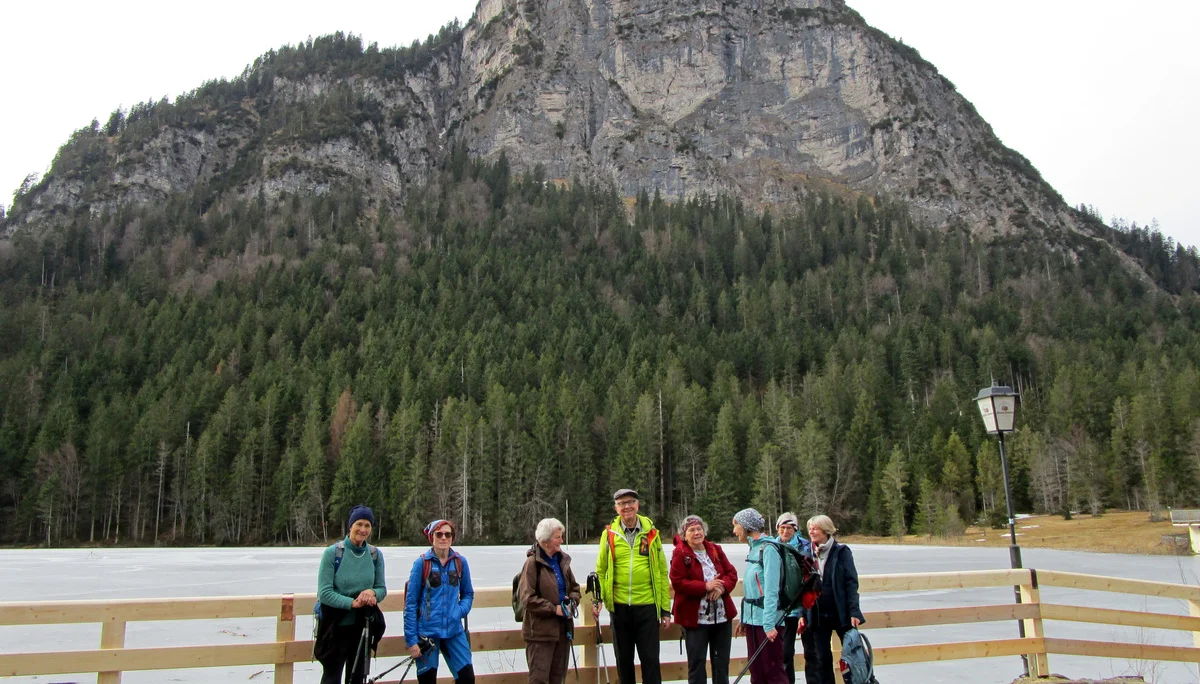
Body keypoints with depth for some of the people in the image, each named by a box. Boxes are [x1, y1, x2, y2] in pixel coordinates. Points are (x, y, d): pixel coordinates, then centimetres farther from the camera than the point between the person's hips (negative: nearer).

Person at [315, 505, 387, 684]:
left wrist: (372, 593, -19)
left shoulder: (375, 555, -2)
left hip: (362, 627, 4)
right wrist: (352, 603, -26)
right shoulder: (332, 553, -14)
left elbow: (382, 589, 4)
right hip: (335, 627, -4)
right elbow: (324, 592, -16)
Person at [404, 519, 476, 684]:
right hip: (427, 632, -2)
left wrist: (460, 611, -7)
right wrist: (411, 639, -6)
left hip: (454, 631, 2)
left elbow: (468, 594, 13)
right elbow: (411, 603, -4)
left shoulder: (460, 562, 1)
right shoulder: (421, 563, -7)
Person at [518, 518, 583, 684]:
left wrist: (572, 602, -4)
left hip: (563, 628, 7)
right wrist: (553, 609, -17)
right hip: (540, 631, -7)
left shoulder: (562, 560, 8)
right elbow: (527, 597, -17)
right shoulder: (533, 563, -13)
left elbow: (575, 588, 17)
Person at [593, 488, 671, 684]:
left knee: (650, 659, 3)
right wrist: (597, 599, -7)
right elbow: (601, 570, 5)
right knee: (623, 660, 13)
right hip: (619, 606, 1)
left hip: (647, 606, -1)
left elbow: (662, 573, 3)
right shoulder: (609, 533, 1)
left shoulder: (651, 533, 1)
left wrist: (666, 608, 1)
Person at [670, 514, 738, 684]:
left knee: (722, 660, 14)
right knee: (697, 661, 2)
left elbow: (732, 573, 6)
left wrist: (722, 587, -14)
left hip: (722, 616, 5)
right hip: (695, 617, -5)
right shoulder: (680, 554, -8)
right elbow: (677, 583, -15)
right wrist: (705, 587, -21)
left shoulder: (716, 550, 8)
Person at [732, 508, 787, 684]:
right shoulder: (754, 549, 13)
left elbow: (771, 589, -19)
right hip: (752, 618, 8)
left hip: (766, 619, -8)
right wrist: (744, 618, 11)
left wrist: (769, 623, -22)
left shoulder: (768, 549, -13)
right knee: (756, 670, 11)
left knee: (773, 670, -3)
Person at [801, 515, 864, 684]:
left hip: (841, 613, -3)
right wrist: (802, 613, 5)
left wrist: (853, 611, -14)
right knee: (822, 659, 8)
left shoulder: (841, 552, -5)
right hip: (818, 615, 3)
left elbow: (851, 582, -8)